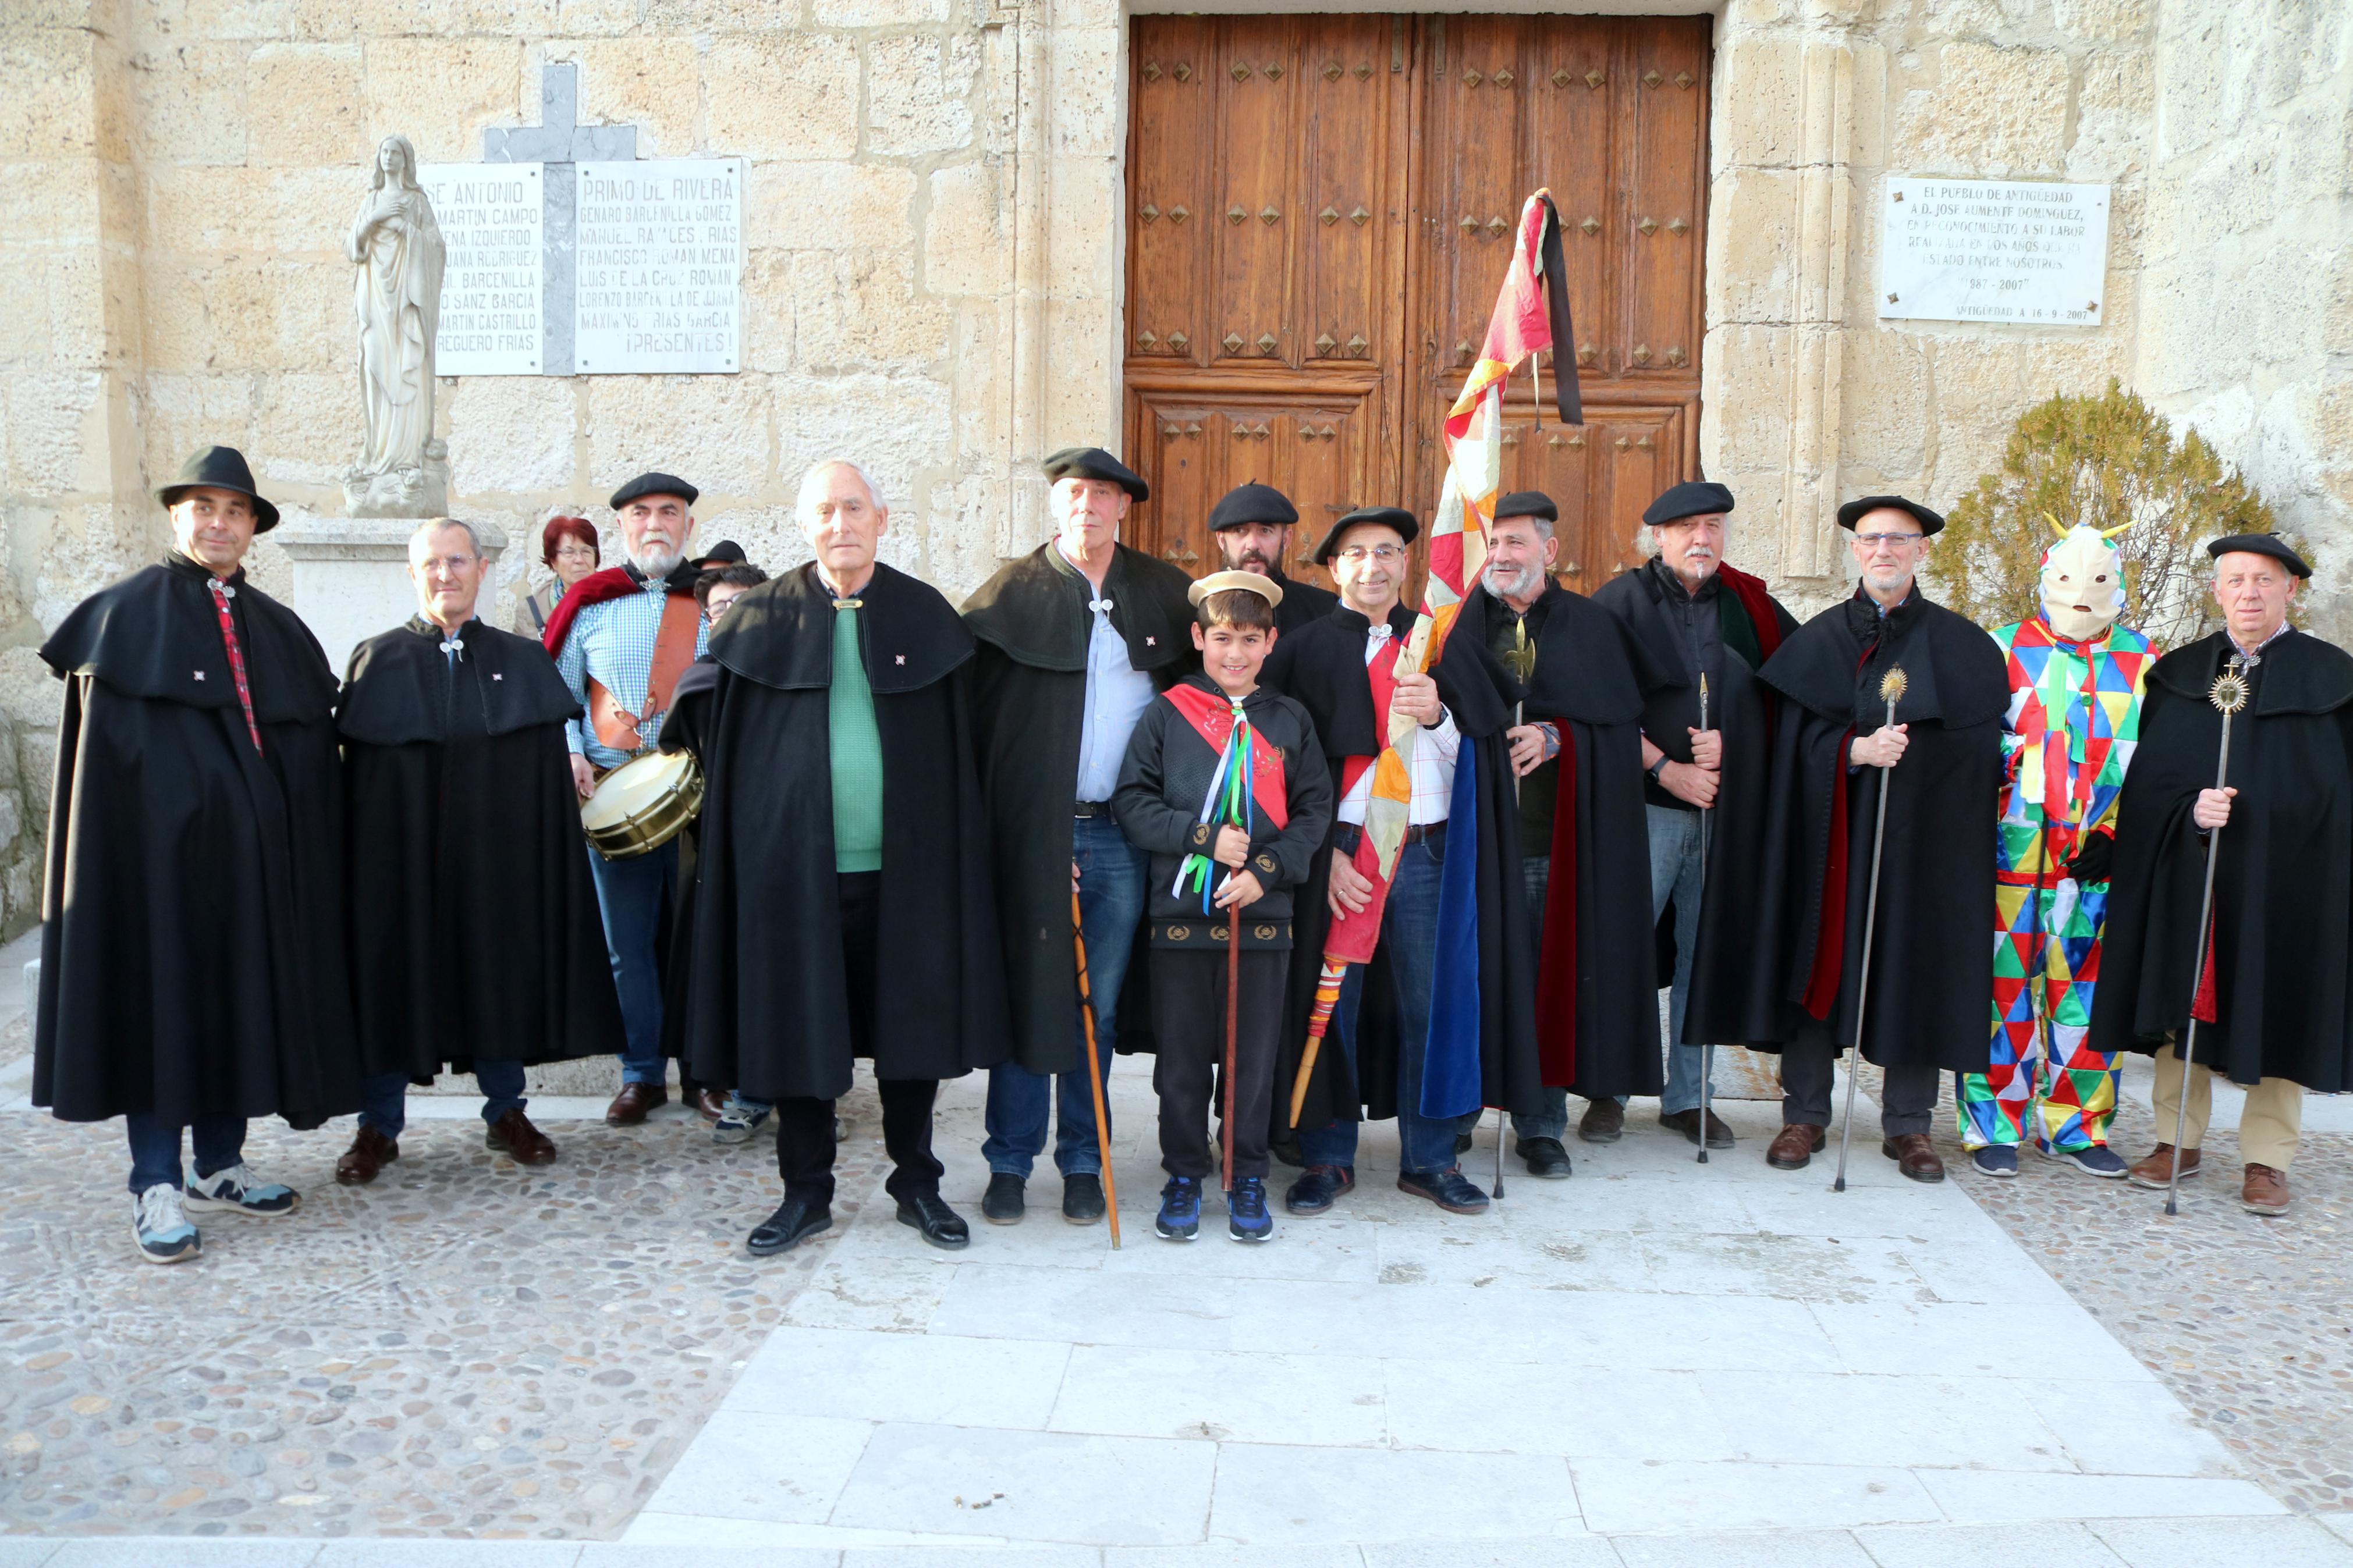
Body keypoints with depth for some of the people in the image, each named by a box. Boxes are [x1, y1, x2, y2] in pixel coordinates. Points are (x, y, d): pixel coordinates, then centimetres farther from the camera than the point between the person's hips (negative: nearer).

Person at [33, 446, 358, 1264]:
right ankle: (156, 1188, 5)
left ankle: (219, 1167, 21)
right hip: (160, 838, -5)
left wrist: (296, 841, 3)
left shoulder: (281, 632, 13)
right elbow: (106, 746, -6)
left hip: (254, 844, 5)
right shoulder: (123, 615, 0)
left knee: (241, 994, 9)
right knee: (161, 995, -1)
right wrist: (124, 841, -15)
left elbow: (310, 749, 12)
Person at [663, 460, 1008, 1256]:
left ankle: (917, 1183, 25)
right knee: (796, 1028, 6)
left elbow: (959, 747, 5)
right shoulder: (764, 617, 2)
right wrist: (759, 806, 6)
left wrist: (951, 850, 0)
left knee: (913, 1023, 8)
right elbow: (708, 721, 10)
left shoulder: (926, 615, 4)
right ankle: (806, 1191, 22)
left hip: (903, 864, 0)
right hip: (794, 865, 0)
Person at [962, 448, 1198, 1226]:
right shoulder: (1011, 594, 0)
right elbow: (971, 711, -4)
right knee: (1027, 998, 3)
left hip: (1123, 834, 2)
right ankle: (1010, 1164, 16)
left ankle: (1083, 1163, 21)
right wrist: (989, 818, -10)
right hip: (1034, 831, -2)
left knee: (1098, 1008, 9)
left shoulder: (1166, 593, 9)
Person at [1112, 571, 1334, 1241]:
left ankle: (1247, 1179, 22)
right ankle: (1184, 1175, 23)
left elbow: (1316, 810, 6)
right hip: (1180, 912, -1)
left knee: (1254, 1056, 7)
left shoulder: (1290, 721, 8)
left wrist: (1266, 870, -9)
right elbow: (1131, 803, -1)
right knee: (1182, 1057, 7)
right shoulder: (1166, 714, 3)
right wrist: (1202, 836, -13)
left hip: (1263, 916, 1)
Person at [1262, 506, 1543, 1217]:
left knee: (1433, 1002, 5)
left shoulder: (1444, 645, 13)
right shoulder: (1305, 651, 5)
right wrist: (1324, 851, -10)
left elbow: (1471, 754, 8)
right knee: (1332, 1003, 3)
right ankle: (1328, 1157, 17)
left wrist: (1437, 714, -13)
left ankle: (1429, 1158, 18)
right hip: (1337, 853, -2)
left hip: (1427, 853, 2)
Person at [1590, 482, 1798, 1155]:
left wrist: (1726, 741, -7)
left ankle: (1688, 1096, 17)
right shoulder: (1622, 601, 1)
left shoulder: (1750, 605, 11)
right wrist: (1666, 769, -12)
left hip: (1724, 808, 3)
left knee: (1704, 952, 7)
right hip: (1645, 805, -3)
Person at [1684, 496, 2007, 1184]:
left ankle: (1907, 1123, 14)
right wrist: (1854, 750, -18)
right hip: (1832, 835, 0)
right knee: (1818, 963, 1)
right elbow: (1797, 739, -1)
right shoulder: (1816, 640, 7)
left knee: (1916, 969, 2)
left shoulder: (1962, 646, 7)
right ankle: (1805, 1115, 12)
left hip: (1924, 837, 0)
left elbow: (1980, 743, 4)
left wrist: (1903, 751, -10)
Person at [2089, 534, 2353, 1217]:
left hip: (2287, 875, -1)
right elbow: (2149, 775, 3)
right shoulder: (2178, 673, 8)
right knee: (2182, 1002, 6)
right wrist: (2190, 809, -16)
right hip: (2189, 874, 2)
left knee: (2277, 1005, 2)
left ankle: (2267, 1159, 12)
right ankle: (2180, 1139, 18)